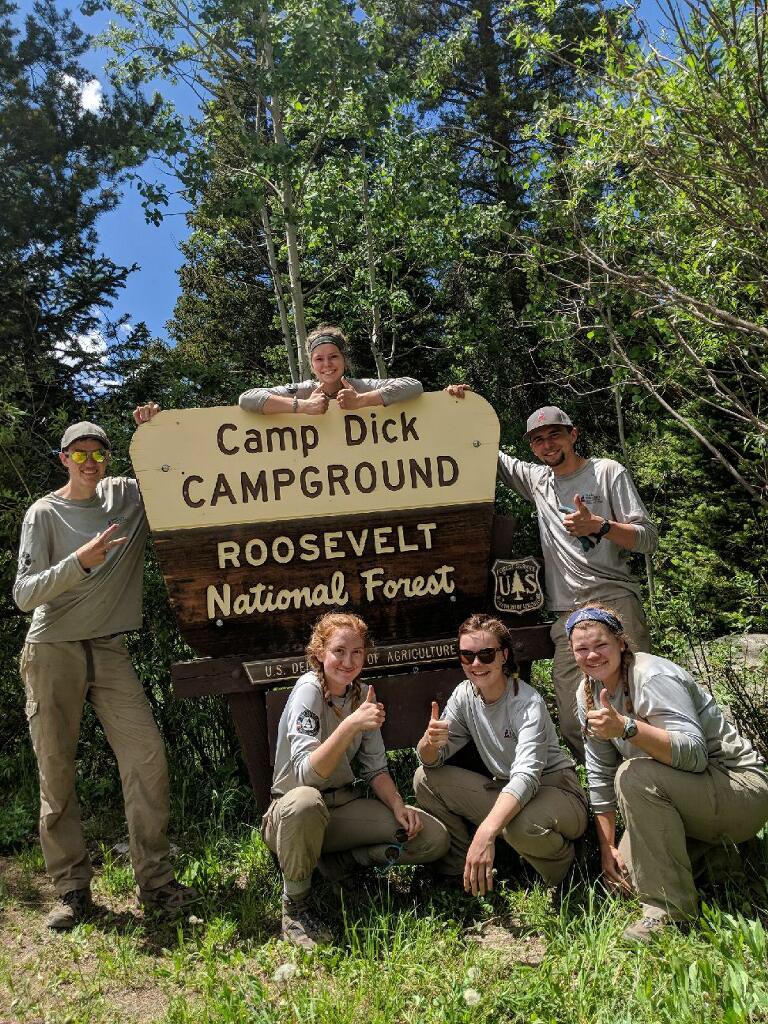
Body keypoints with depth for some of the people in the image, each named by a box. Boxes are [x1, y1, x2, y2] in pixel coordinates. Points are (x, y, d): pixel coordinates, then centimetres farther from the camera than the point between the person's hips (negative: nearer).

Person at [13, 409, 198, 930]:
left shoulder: (129, 495, 6)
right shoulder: (45, 513, -3)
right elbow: (24, 594, -9)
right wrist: (80, 561, -24)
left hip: (109, 649, 2)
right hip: (52, 652, -2)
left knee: (147, 756, -7)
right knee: (56, 772, 3)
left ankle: (156, 880, 4)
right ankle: (73, 889, 17)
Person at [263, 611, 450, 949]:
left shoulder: (363, 693, 2)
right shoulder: (309, 691, -18)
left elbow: (375, 768, 7)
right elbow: (306, 773, -30)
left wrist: (398, 805, -11)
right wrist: (350, 725, -42)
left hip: (345, 804, 6)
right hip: (292, 816, -5)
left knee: (434, 839, -9)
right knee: (304, 801, -42)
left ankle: (341, 860, 5)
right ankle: (295, 904, -15)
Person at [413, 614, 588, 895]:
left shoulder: (528, 702, -23)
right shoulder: (464, 695, -5)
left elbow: (527, 776, -36)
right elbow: (431, 760, -5)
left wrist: (486, 832, -51)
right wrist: (430, 742, -31)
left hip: (555, 791, -5)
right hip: (503, 791, 6)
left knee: (520, 825, -39)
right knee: (425, 779, -11)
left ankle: (561, 860, -3)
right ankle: (461, 866, 5)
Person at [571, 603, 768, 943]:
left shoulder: (652, 678, -24)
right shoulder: (589, 692, 0)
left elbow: (694, 754, -35)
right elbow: (600, 775, 4)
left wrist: (626, 727, -48)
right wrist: (607, 846, 2)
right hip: (676, 794, 8)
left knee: (635, 775, -32)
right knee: (622, 874, -1)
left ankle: (668, 907, -19)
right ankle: (707, 849, 20)